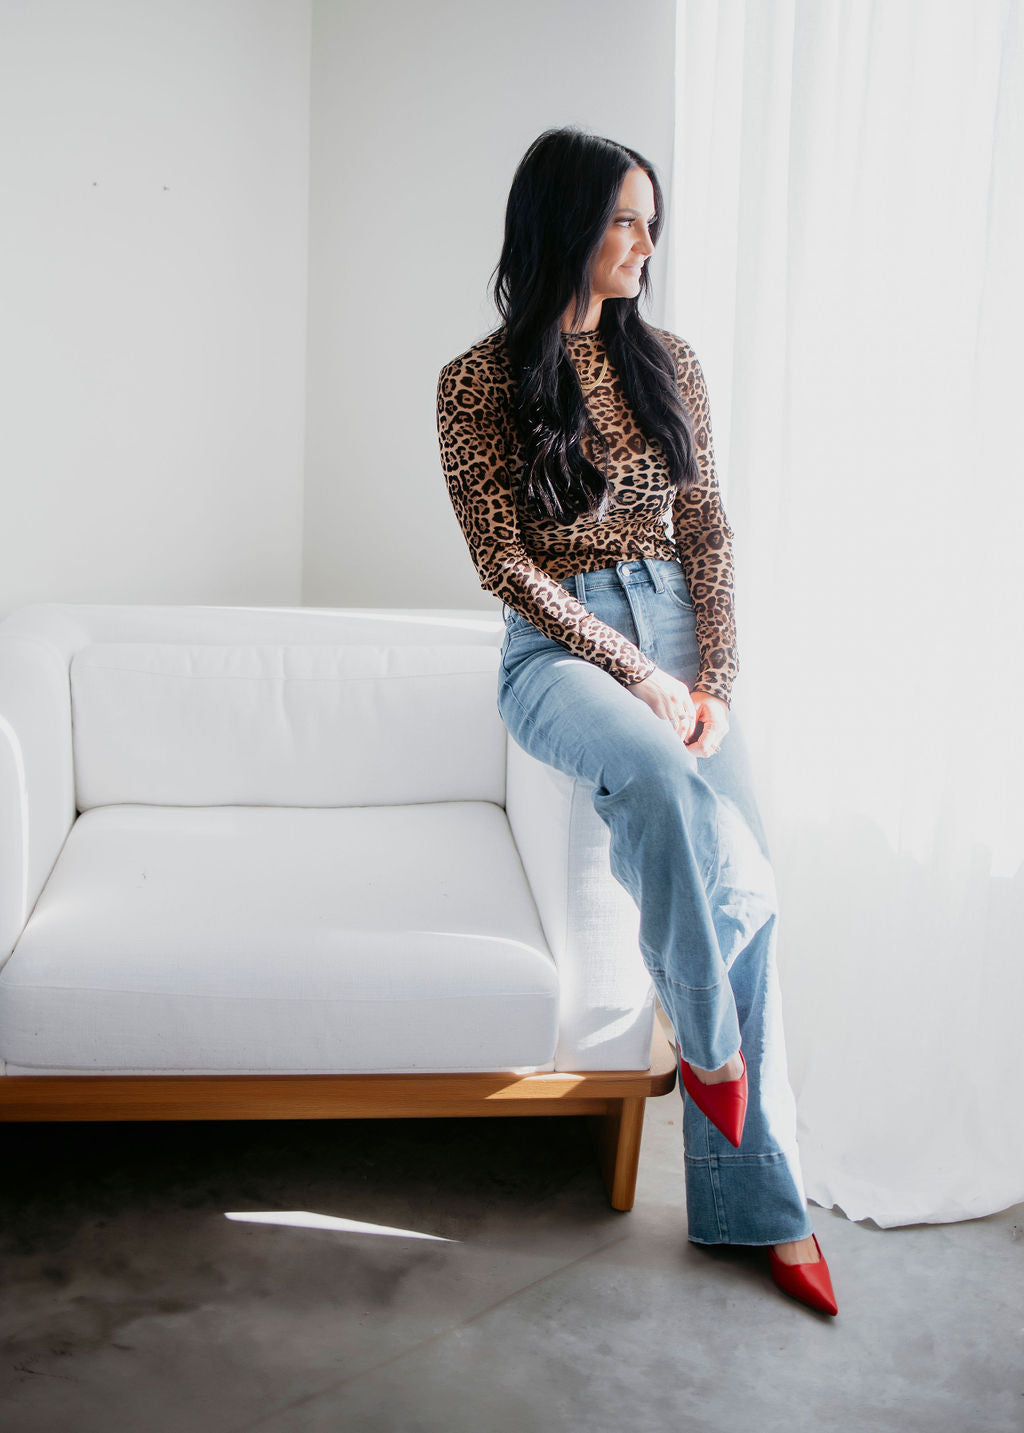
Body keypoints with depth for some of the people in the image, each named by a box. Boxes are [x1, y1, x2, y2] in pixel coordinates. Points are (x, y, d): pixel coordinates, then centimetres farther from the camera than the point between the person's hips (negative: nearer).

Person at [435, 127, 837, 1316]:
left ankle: (755, 1197, 2)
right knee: (658, 775, -38)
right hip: (559, 649, -4)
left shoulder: (667, 363, 10)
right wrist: (641, 678, -14)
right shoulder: (479, 381, -3)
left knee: (747, 888, -7)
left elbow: (708, 531, 8)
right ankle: (707, 1033, -14)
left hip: (679, 632, 4)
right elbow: (505, 563, -8)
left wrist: (715, 676, -6)